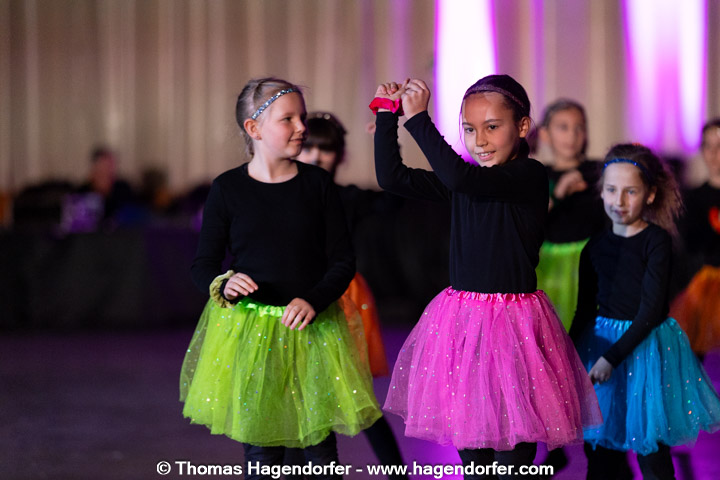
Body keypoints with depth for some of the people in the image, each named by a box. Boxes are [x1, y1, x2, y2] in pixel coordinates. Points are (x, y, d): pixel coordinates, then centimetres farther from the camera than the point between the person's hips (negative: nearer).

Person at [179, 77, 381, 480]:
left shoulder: (317, 183, 1)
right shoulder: (228, 189, 0)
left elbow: (343, 261, 1)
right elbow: (204, 264, 5)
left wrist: (313, 300, -16)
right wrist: (223, 284, -18)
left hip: (311, 328, 1)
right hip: (248, 330, -1)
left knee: (320, 448, 5)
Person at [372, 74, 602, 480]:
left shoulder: (530, 176, -11)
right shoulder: (465, 180, 10)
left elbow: (460, 178, -25)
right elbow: (392, 178, 9)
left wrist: (418, 119, -19)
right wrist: (387, 118, 2)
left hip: (511, 323, -6)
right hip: (460, 319, 6)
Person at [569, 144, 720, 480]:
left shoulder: (656, 241, -9)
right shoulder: (596, 247, 5)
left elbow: (650, 312, -14)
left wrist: (612, 357, -19)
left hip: (646, 345, -4)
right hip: (600, 339, 5)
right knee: (597, 453, 8)